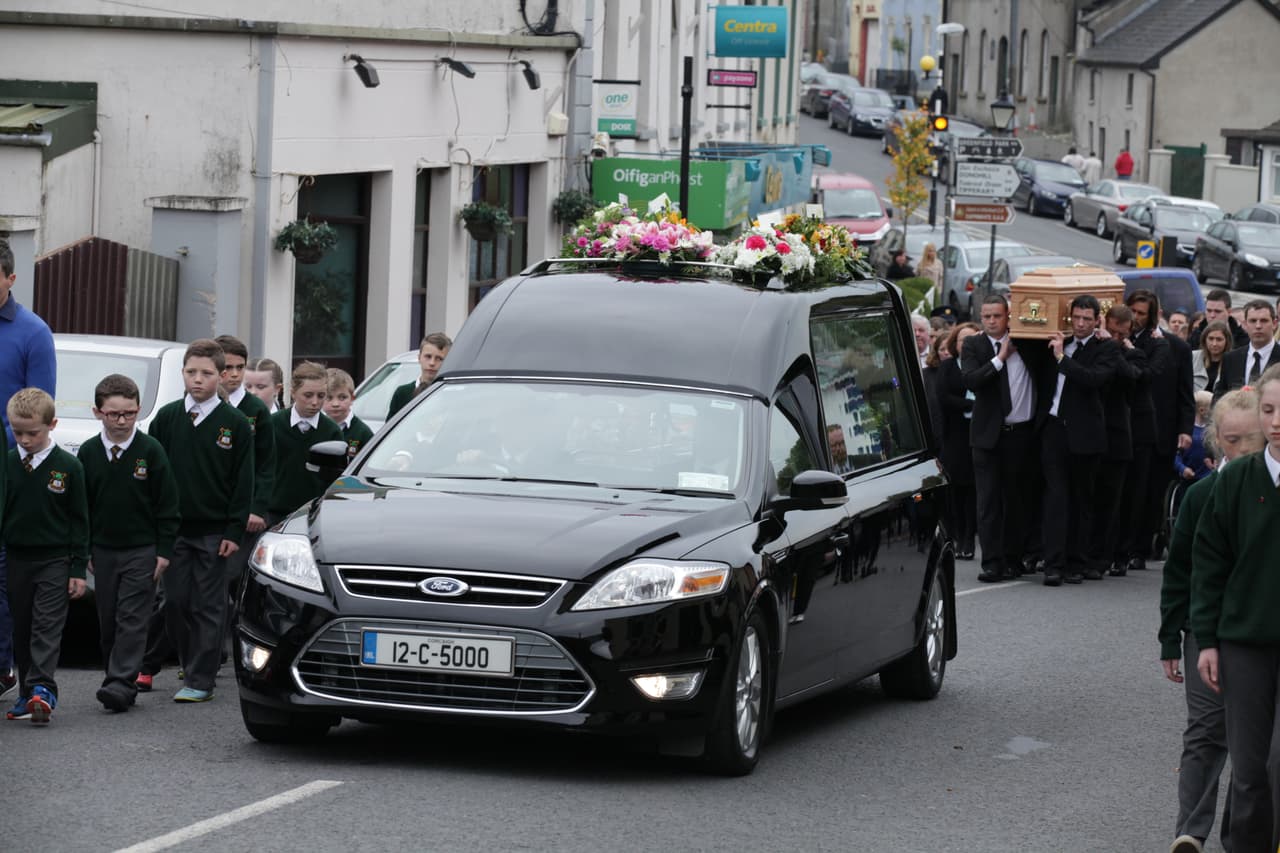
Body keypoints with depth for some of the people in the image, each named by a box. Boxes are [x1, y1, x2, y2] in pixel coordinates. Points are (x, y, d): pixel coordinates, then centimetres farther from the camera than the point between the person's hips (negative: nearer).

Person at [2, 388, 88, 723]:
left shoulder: (68, 466, -3)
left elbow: (79, 520, 0)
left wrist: (78, 569, -3)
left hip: (54, 560, -3)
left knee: (48, 627, -10)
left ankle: (43, 689, -20)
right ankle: (27, 693, 14)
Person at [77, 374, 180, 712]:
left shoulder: (151, 450, -6)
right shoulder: (88, 453, 3)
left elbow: (168, 504, -4)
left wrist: (164, 550, -7)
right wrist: (83, 551, 7)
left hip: (142, 549, -4)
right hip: (103, 550, 4)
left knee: (132, 619, -10)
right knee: (107, 621, 8)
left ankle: (122, 683, -16)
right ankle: (117, 680, 18)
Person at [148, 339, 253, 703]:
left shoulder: (235, 423, -2)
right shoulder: (167, 418, 5)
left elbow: (243, 482, -2)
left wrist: (235, 531, -8)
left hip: (214, 532, -3)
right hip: (173, 529, 3)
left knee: (207, 607, -1)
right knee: (175, 602, 4)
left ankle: (201, 680, 1)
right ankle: (192, 666, 19)